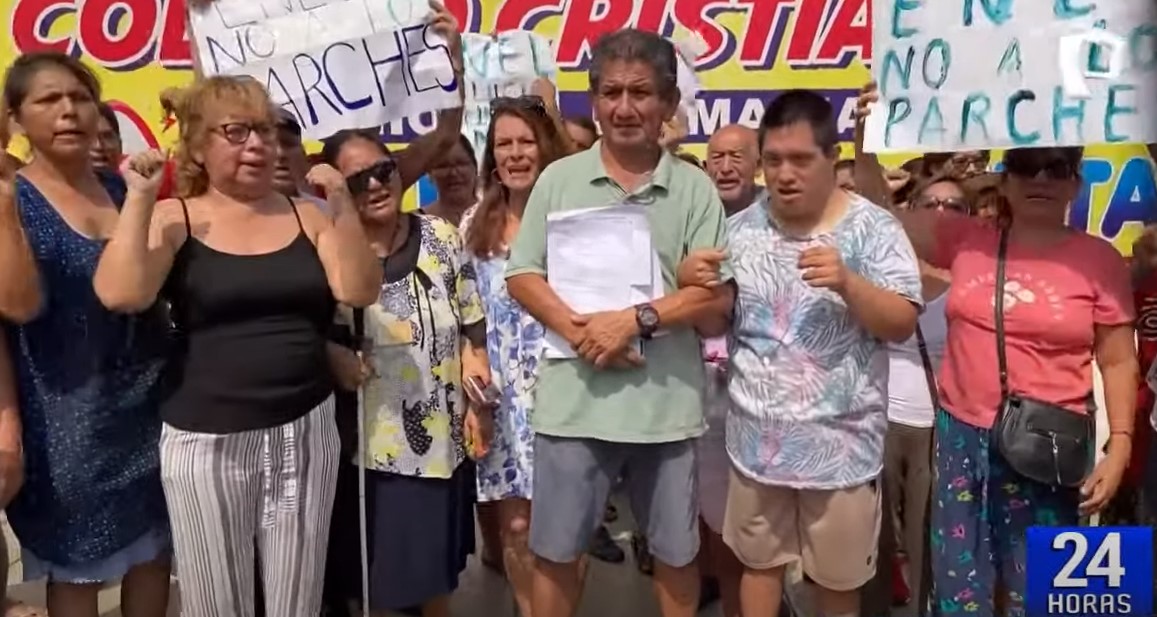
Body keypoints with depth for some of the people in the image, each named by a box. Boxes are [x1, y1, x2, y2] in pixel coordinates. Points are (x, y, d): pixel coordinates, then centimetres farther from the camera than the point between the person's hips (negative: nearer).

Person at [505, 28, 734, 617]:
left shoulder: (695, 189, 1)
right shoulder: (558, 179, 4)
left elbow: (717, 299, -3)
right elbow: (521, 277, 2)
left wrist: (636, 319, -17)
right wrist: (580, 331, -14)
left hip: (667, 404, 0)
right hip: (573, 399, 1)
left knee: (677, 553, 16)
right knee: (555, 552, 12)